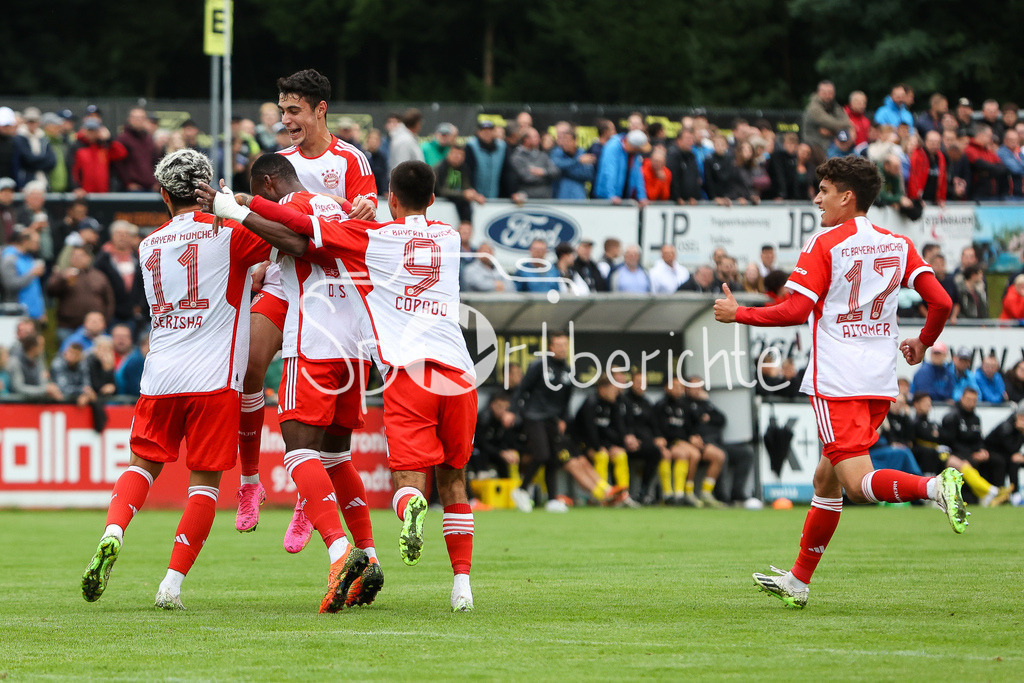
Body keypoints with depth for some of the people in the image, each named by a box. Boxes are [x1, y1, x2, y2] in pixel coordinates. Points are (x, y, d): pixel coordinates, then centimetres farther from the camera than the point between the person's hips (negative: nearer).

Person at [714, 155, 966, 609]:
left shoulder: (823, 245, -6)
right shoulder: (898, 245, 9)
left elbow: (796, 311, -13)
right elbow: (941, 302, 2)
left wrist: (737, 313, 0)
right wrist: (923, 343, 21)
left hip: (836, 384, -7)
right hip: (880, 382, 7)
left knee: (858, 483, -12)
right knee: (826, 478, 17)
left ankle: (934, 487, -38)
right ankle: (798, 580, 23)